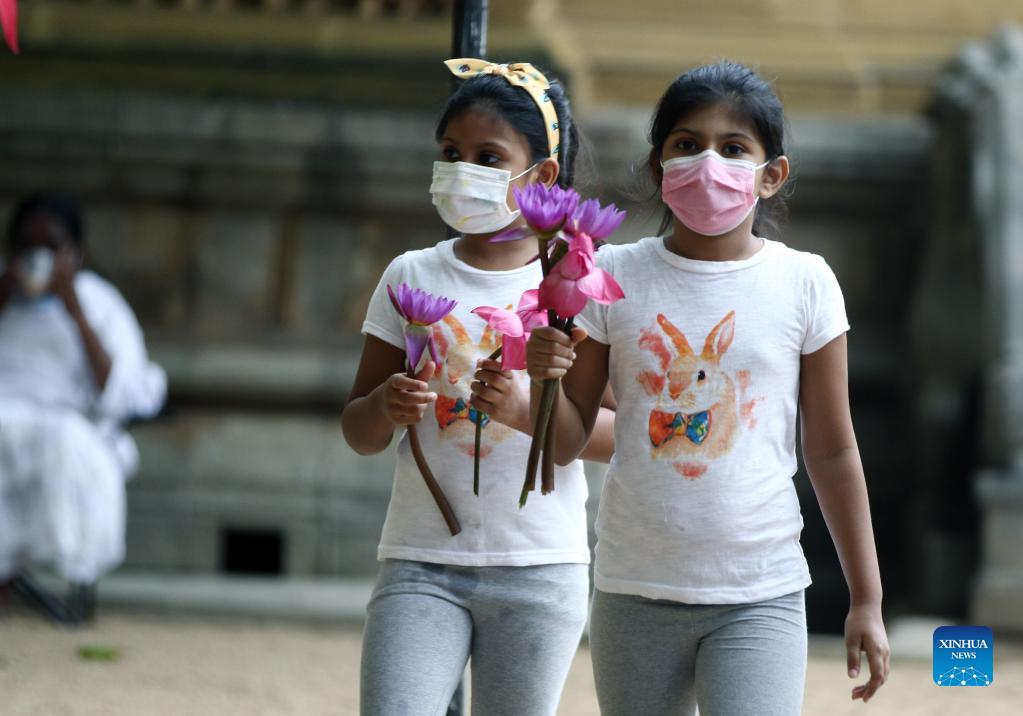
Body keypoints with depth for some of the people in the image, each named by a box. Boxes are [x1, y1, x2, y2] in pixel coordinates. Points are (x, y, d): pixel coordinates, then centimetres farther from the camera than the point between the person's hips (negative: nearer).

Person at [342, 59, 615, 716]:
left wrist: (526, 410, -21)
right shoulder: (410, 278, 7)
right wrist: (386, 406, -14)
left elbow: (620, 433, -5)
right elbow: (358, 433, 9)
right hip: (421, 565, 1)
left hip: (539, 568, -1)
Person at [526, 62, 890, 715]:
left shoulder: (804, 283, -1)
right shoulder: (614, 276, 1)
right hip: (635, 593, 2)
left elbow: (832, 450, 5)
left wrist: (867, 599, 6)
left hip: (761, 598, -2)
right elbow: (568, 444, 5)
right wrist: (544, 379, -17)